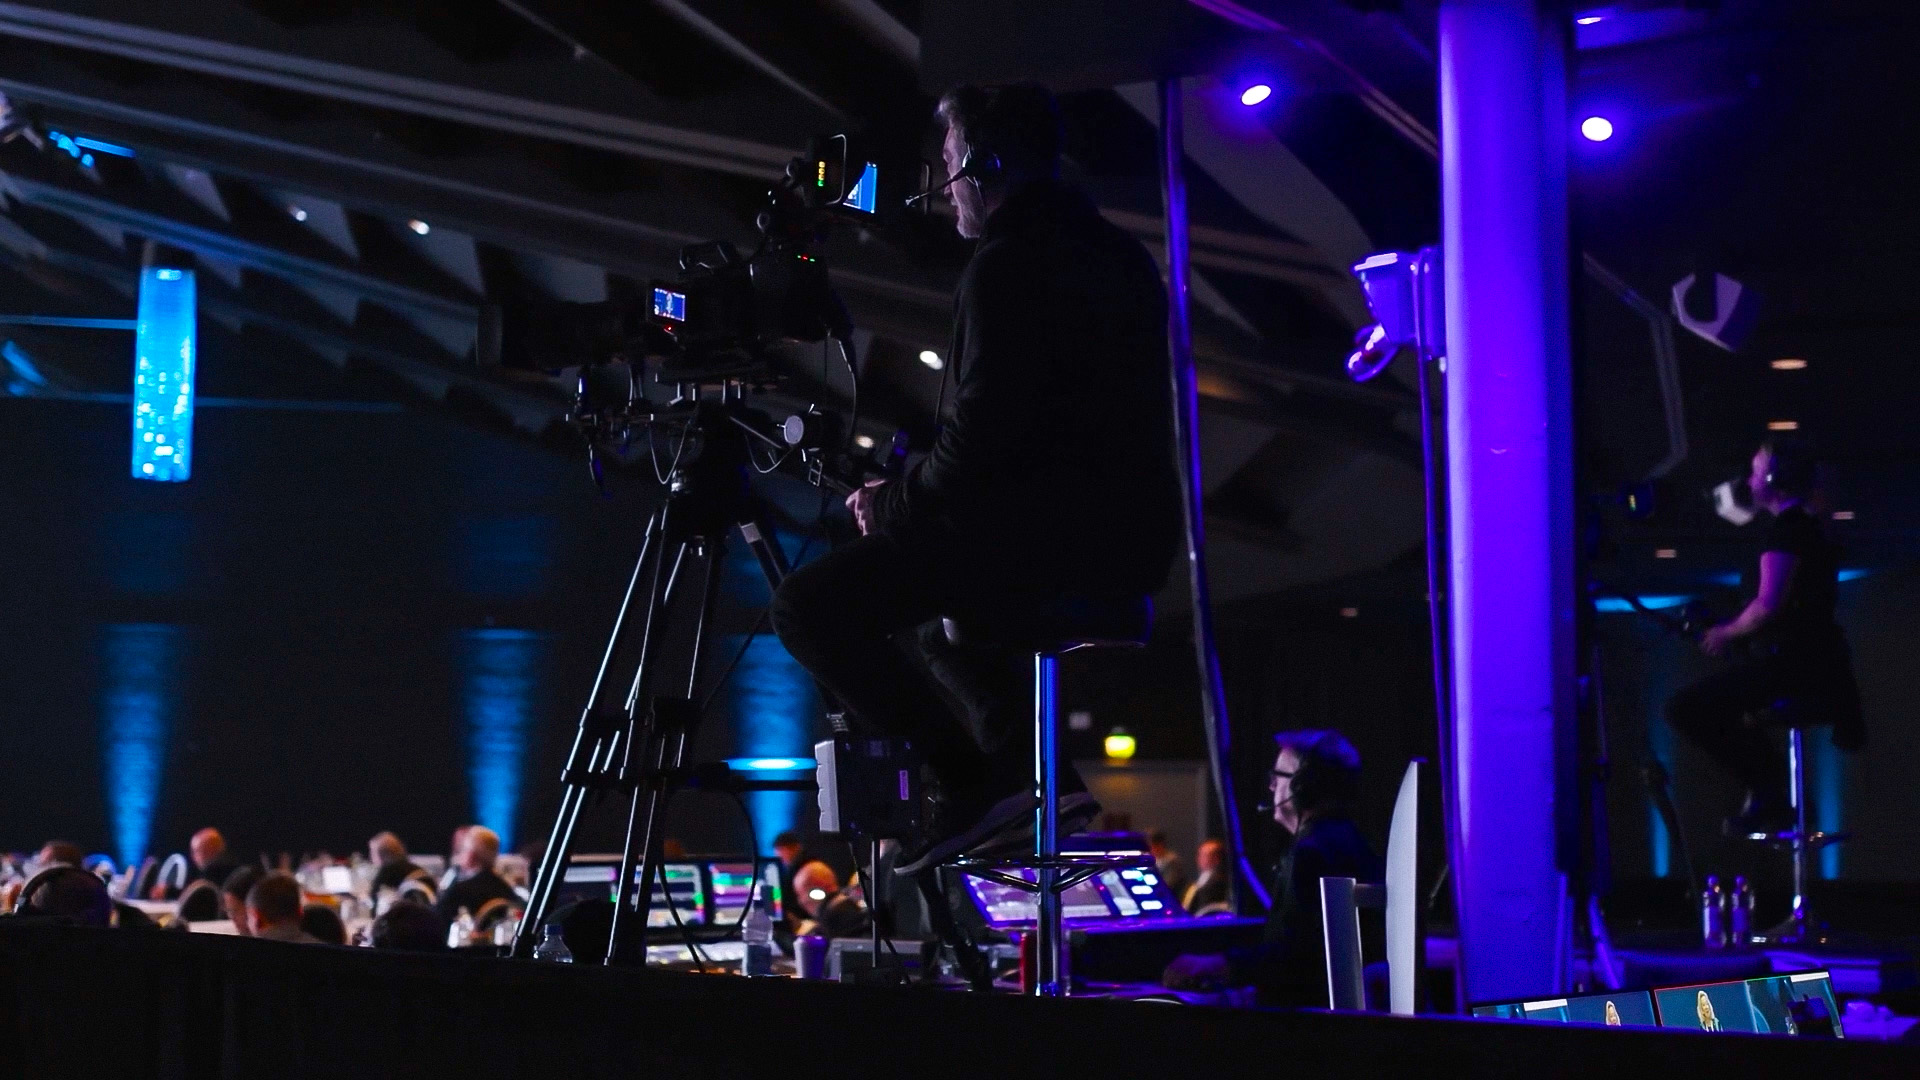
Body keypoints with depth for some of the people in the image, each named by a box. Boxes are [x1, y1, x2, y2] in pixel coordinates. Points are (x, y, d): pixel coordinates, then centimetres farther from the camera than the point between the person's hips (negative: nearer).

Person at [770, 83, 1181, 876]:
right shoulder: (1120, 256, 17)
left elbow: (984, 436, -19)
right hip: (1129, 542, 10)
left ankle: (968, 781, -9)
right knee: (934, 600, 33)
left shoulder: (1006, 269, -13)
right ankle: (1038, 775, 20)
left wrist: (894, 504, -2)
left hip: (1046, 535, -10)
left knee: (810, 607, -7)